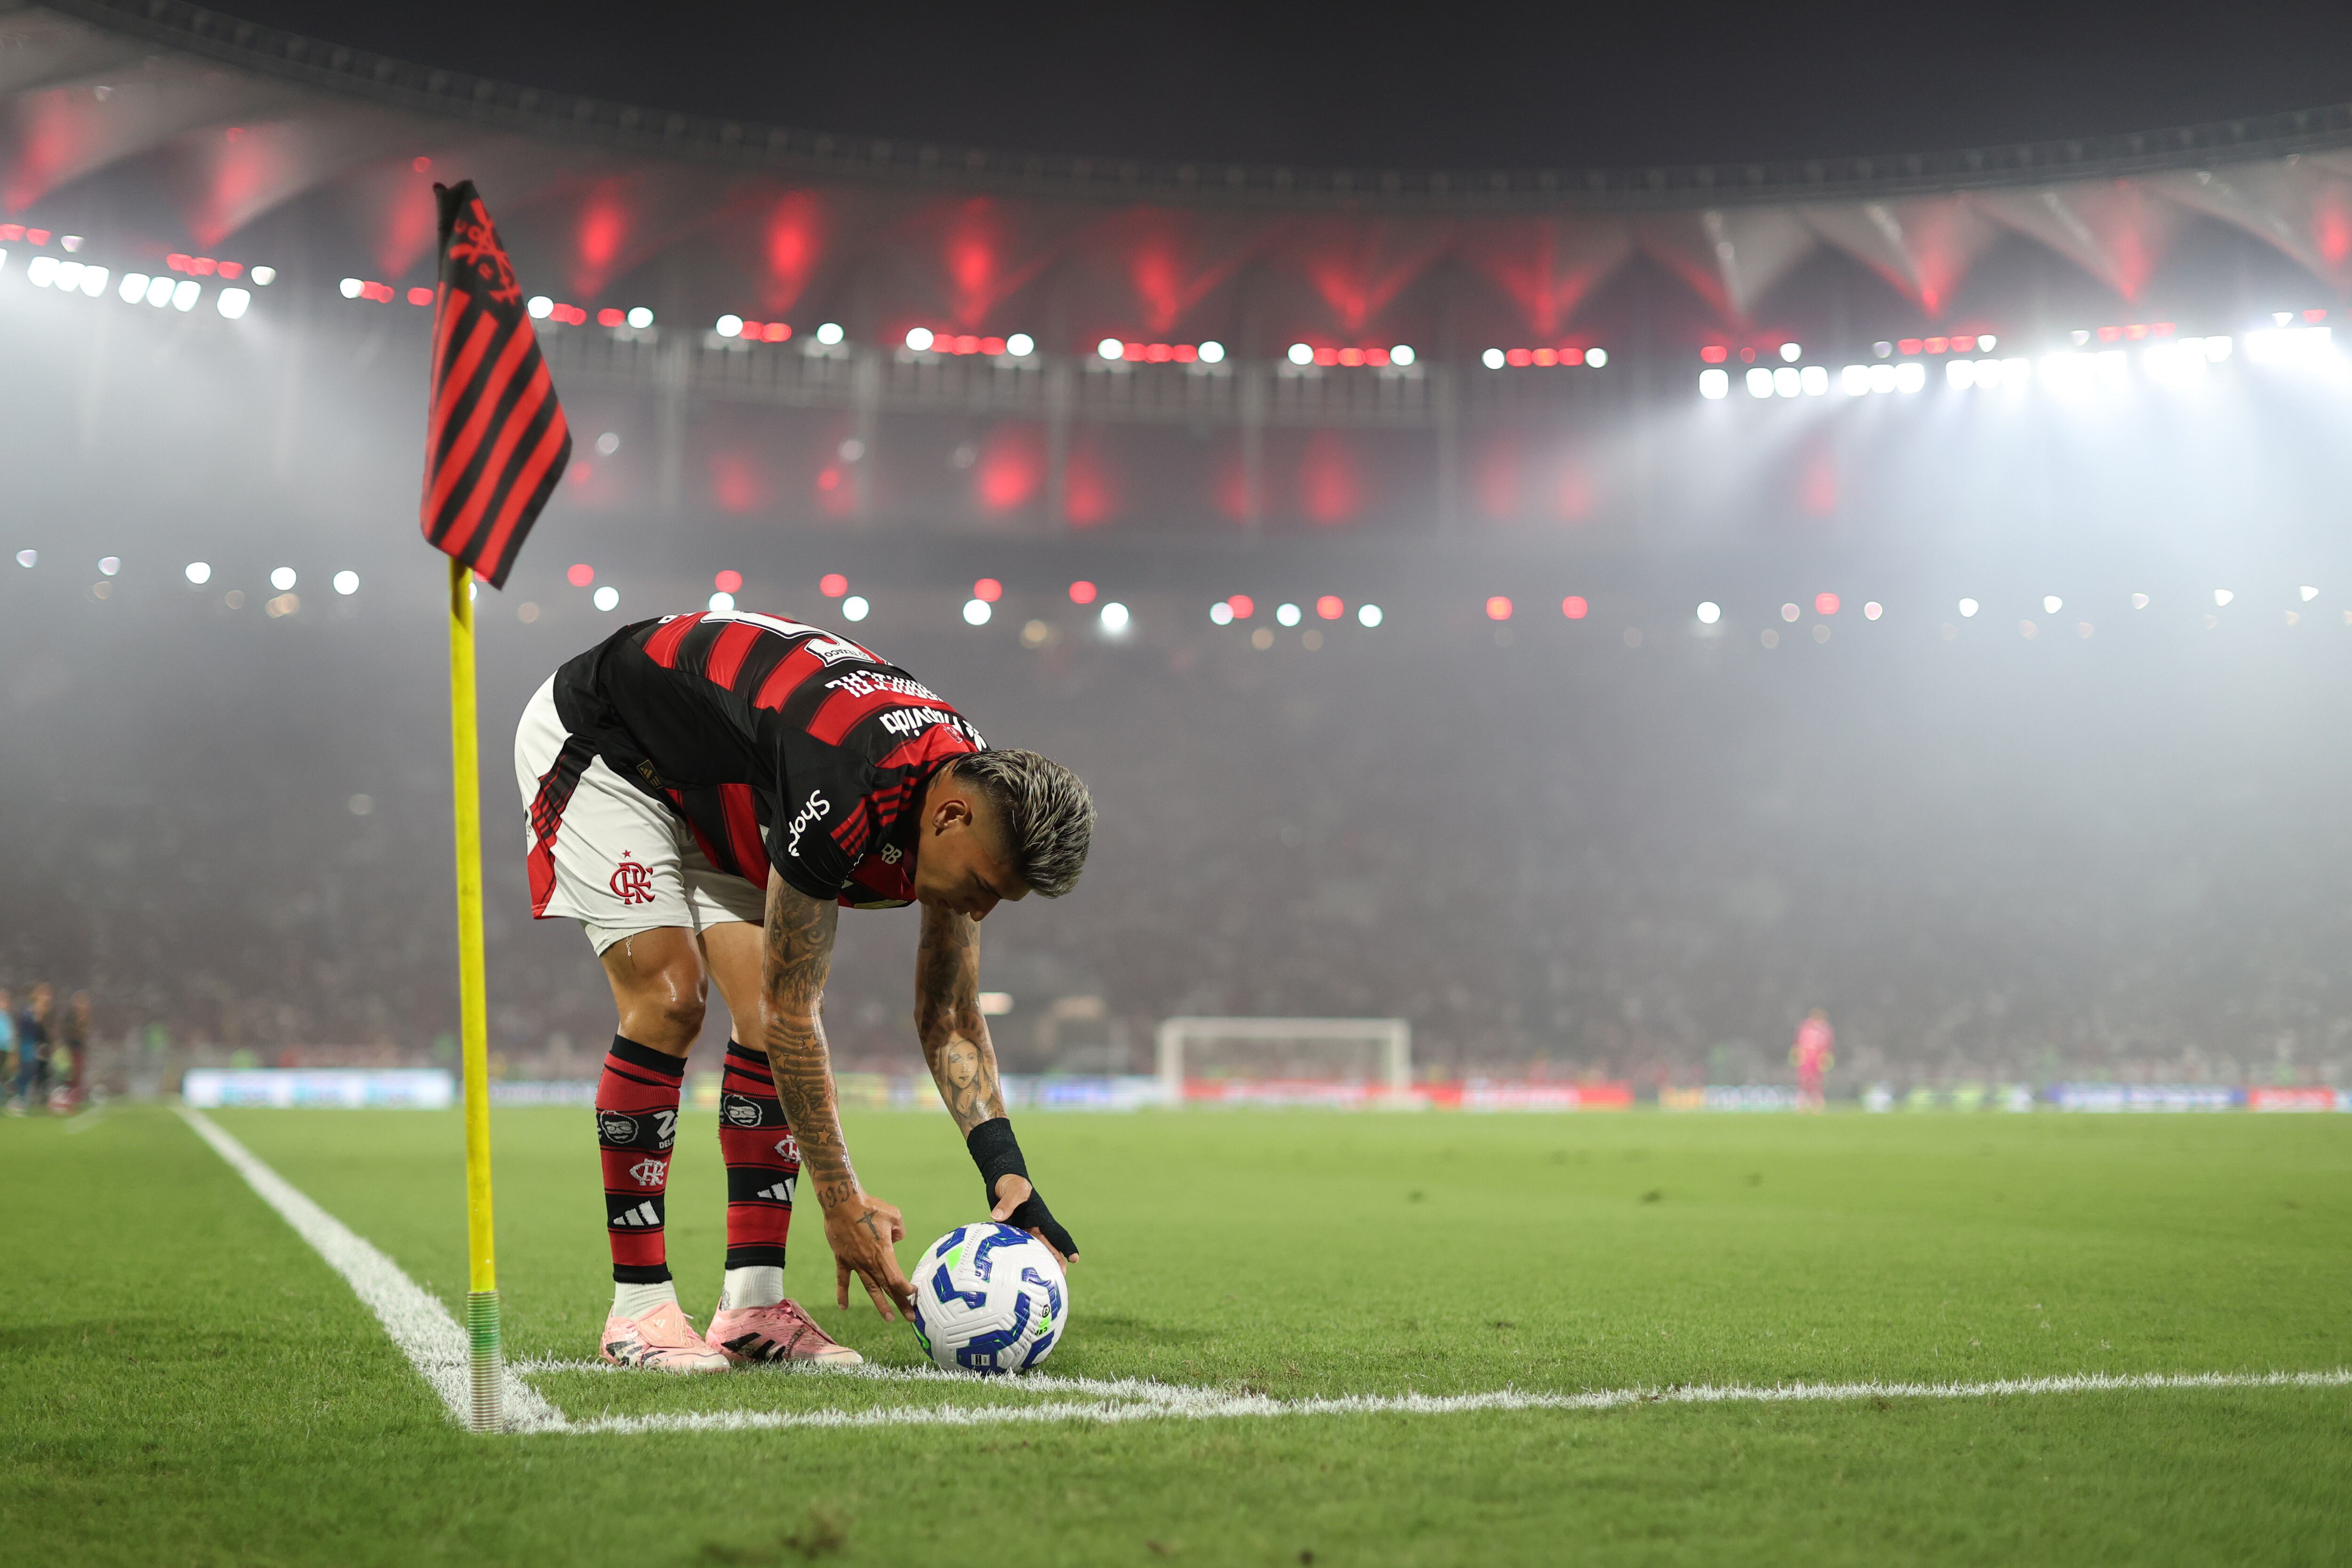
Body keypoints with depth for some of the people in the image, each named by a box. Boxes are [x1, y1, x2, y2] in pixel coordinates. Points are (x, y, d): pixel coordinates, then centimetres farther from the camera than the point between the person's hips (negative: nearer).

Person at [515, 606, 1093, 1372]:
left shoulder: (975, 793, -15)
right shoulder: (846, 794, -40)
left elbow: (951, 1021, -5)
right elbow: (794, 1016, -32)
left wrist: (1007, 1174, -16)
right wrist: (842, 1200, -28)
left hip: (711, 786, 8)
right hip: (597, 742, -8)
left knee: (762, 1005, -6)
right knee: (667, 1000, -19)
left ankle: (752, 1305, -5)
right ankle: (638, 1305, -12)